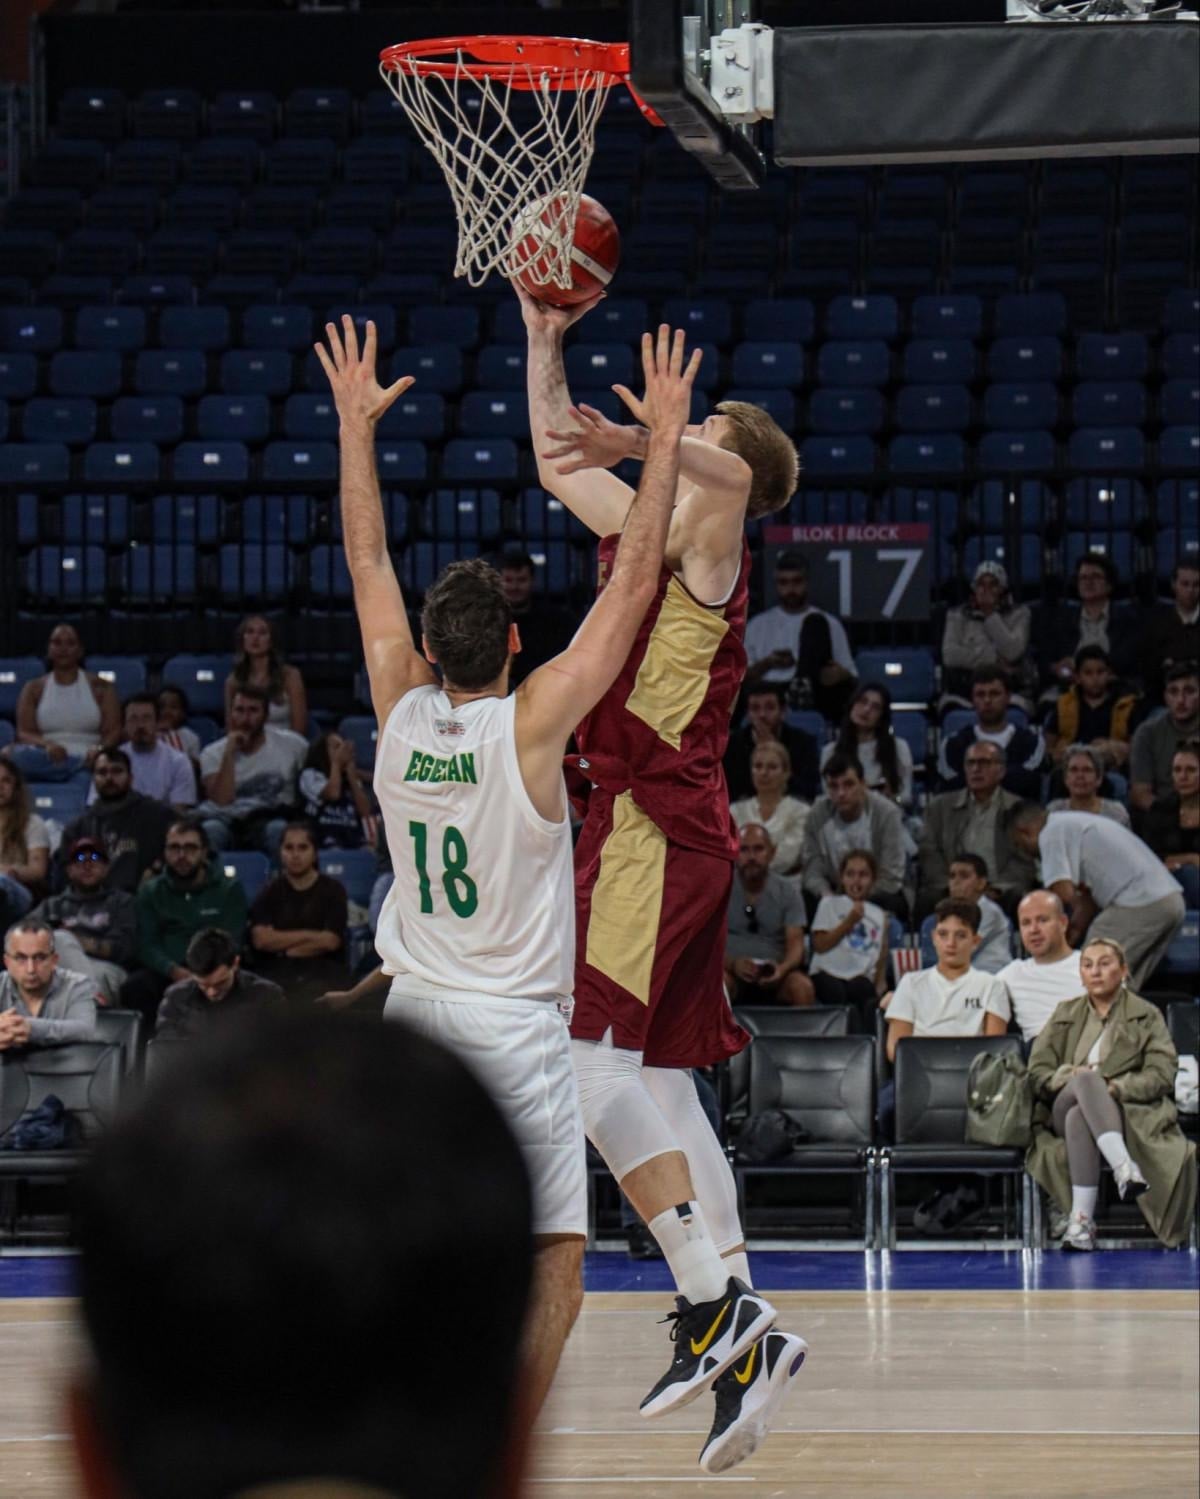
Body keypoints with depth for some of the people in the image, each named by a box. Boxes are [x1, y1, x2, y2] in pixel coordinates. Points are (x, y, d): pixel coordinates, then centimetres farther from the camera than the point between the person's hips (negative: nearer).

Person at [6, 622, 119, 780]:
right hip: (49, 760, 2)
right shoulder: (34, 689, 15)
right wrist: (47, 745, -20)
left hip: (89, 759, -2)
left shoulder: (100, 687, 12)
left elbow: (113, 731, 2)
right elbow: (24, 733, 3)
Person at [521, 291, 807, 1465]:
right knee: (657, 1089, 8)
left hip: (656, 826, -9)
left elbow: (733, 476, -30)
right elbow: (558, 465, 35)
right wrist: (543, 343, 31)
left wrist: (634, 439, -43)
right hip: (651, 827, 9)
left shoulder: (706, 538, -5)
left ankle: (713, 1302, -16)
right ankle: (742, 1337, 7)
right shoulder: (643, 529, 20)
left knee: (594, 1063, -15)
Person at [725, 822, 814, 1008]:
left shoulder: (788, 892, 8)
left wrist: (782, 969, -25)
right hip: (732, 972, -1)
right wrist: (733, 964, -25)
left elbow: (796, 943, -1)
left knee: (802, 987, -31)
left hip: (772, 976, 1)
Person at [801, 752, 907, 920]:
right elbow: (812, 871, -3)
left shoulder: (887, 813, -13)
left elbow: (891, 879, -15)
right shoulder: (817, 816, -5)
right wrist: (828, 896, -25)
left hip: (877, 894, -2)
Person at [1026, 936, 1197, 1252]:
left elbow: (1162, 1075, 1)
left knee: (1079, 1117, -40)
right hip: (1063, 1114, 2)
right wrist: (1072, 1078, -11)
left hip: (1128, 1113, -2)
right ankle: (1124, 1167, -56)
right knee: (1086, 1078, -38)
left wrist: (1113, 1087, -17)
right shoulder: (1066, 1013, 24)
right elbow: (1037, 1071, 13)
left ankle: (1081, 1218, -53)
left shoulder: (1147, 1016, 15)